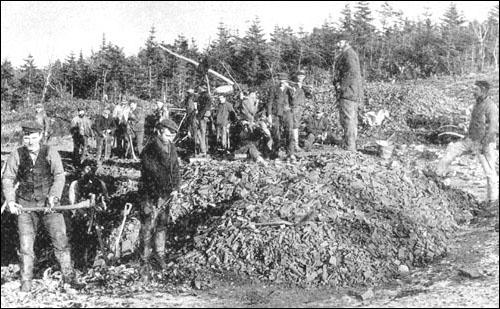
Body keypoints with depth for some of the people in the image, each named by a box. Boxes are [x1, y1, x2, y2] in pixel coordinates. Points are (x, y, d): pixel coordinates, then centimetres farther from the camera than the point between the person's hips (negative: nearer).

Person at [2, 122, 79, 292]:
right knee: (25, 243, -1)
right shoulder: (17, 155, 4)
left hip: (49, 203, -1)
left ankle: (68, 275, 6)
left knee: (60, 238, -7)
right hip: (25, 205, 1)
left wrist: (53, 197, -18)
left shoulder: (50, 152, 1)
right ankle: (26, 281, 12)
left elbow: (59, 176, -5)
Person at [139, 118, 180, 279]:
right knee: (148, 228, -3)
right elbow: (150, 174, -18)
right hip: (151, 195, -7)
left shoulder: (172, 148, 7)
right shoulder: (149, 150, -16)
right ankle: (145, 261, 4)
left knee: (162, 225, 17)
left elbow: (175, 168, 16)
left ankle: (160, 254, 30)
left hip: (166, 194, 7)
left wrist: (175, 187, 4)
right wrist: (156, 197, -19)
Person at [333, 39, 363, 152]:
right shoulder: (351, 55, 23)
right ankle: (352, 147, 19)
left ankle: (349, 148, -13)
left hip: (348, 92, -11)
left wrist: (342, 87, -19)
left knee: (347, 120, -12)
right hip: (354, 94, 11)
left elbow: (352, 73, -21)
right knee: (352, 121, 13)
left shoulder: (348, 54, -9)